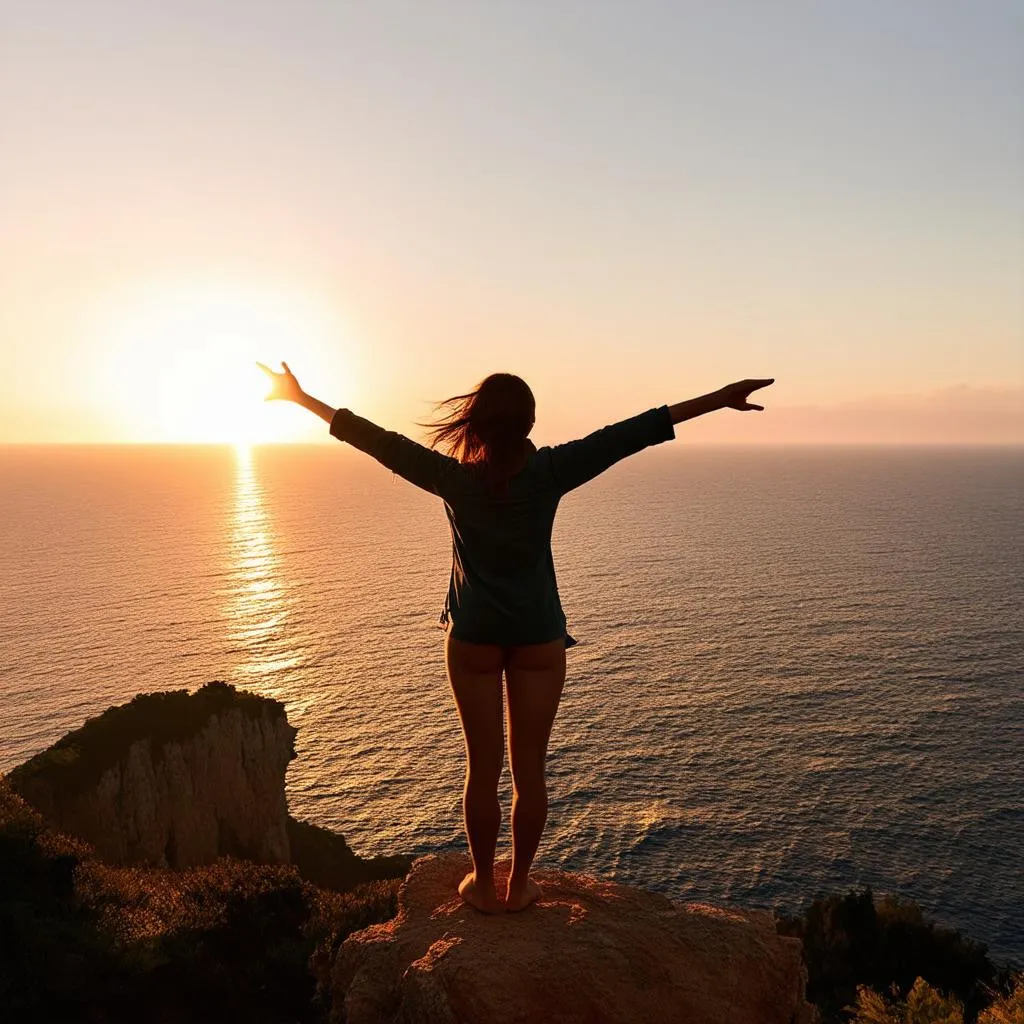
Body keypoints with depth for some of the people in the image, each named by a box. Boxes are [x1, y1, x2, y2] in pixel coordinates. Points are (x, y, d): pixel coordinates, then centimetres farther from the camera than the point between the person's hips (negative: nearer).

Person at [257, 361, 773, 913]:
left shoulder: (453, 477, -11)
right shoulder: (548, 472, -12)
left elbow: (377, 440, -4)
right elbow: (631, 434, -12)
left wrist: (300, 397, 6)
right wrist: (719, 398, -10)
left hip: (473, 639, 0)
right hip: (539, 639, 0)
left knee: (482, 768, 12)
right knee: (529, 769, 11)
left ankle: (484, 884, 24)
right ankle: (519, 884, 24)